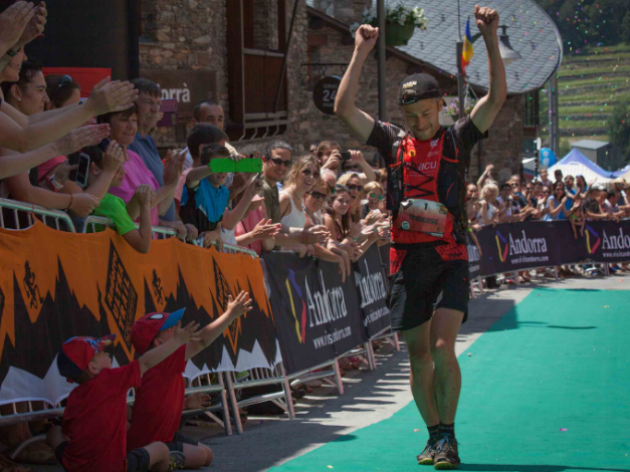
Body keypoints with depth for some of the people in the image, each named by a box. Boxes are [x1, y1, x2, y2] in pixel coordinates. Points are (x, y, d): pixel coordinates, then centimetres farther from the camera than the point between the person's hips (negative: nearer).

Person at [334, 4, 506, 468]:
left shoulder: (458, 140, 5)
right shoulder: (394, 142, 9)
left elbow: (497, 97, -3)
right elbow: (344, 107, 5)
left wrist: (491, 39, -9)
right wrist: (361, 53, 3)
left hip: (450, 259, -3)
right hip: (408, 261, 3)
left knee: (442, 347, -15)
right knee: (418, 354, 7)